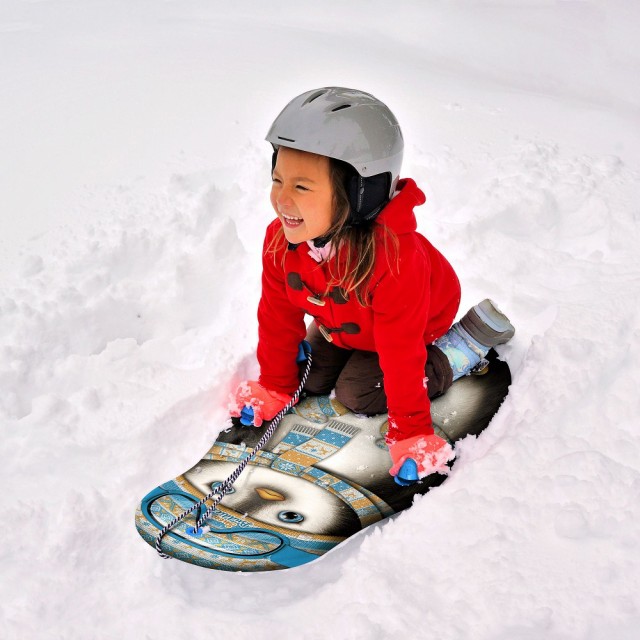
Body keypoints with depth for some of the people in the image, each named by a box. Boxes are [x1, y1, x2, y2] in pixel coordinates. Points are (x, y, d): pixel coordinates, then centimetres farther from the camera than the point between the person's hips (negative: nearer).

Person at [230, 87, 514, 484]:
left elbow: (401, 350, -38)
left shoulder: (395, 257, -45)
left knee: (357, 394, -12)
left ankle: (469, 342, 1)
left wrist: (411, 432, -29)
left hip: (420, 324, -5)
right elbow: (278, 316, -13)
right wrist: (276, 386, -3)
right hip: (342, 324, 6)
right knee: (312, 380, 3)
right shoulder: (280, 238, -27)